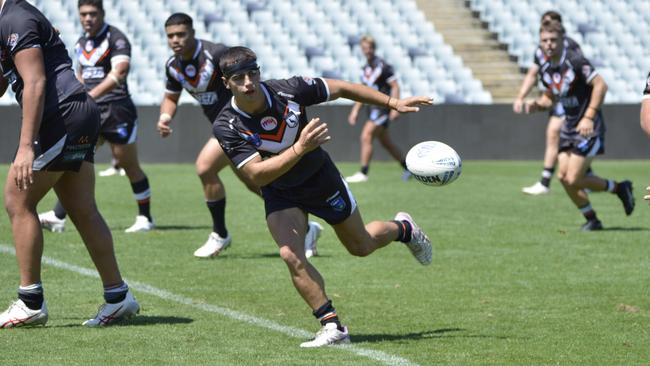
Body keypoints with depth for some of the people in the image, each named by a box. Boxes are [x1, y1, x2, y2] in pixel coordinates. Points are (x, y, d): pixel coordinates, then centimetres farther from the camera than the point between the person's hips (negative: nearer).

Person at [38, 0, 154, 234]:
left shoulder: (116, 39, -11)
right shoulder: (81, 43, 13)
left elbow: (118, 72, -26)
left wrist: (93, 94, -36)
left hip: (117, 109, -6)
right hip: (91, 111, 6)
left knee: (129, 166, 3)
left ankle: (145, 218, 17)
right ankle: (57, 217, -7)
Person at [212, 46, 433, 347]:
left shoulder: (287, 90, -25)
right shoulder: (226, 127, -27)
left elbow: (340, 88, -10)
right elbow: (256, 175, -34)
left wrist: (394, 103, -6)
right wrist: (299, 148, -46)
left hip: (321, 178, 0)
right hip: (280, 194, 0)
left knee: (361, 246, 15)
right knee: (291, 256, -21)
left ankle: (403, 229, 48)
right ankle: (332, 327, -9)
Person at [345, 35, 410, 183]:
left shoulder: (383, 66, -10)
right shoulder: (365, 69, 14)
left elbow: (395, 86, -12)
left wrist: (395, 108, -20)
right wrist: (355, 110, 18)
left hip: (382, 108, -9)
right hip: (373, 108, 9)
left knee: (366, 137, -17)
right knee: (386, 143, 14)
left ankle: (363, 173, -14)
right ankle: (408, 168, 27)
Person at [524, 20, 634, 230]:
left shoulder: (575, 61, -18)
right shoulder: (545, 69, 6)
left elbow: (600, 85, -22)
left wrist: (589, 117, -26)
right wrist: (536, 104, -1)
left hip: (588, 128, -8)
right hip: (569, 127, 8)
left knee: (573, 179, -13)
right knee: (563, 176, 0)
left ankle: (619, 188, 10)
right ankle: (592, 220, 15)